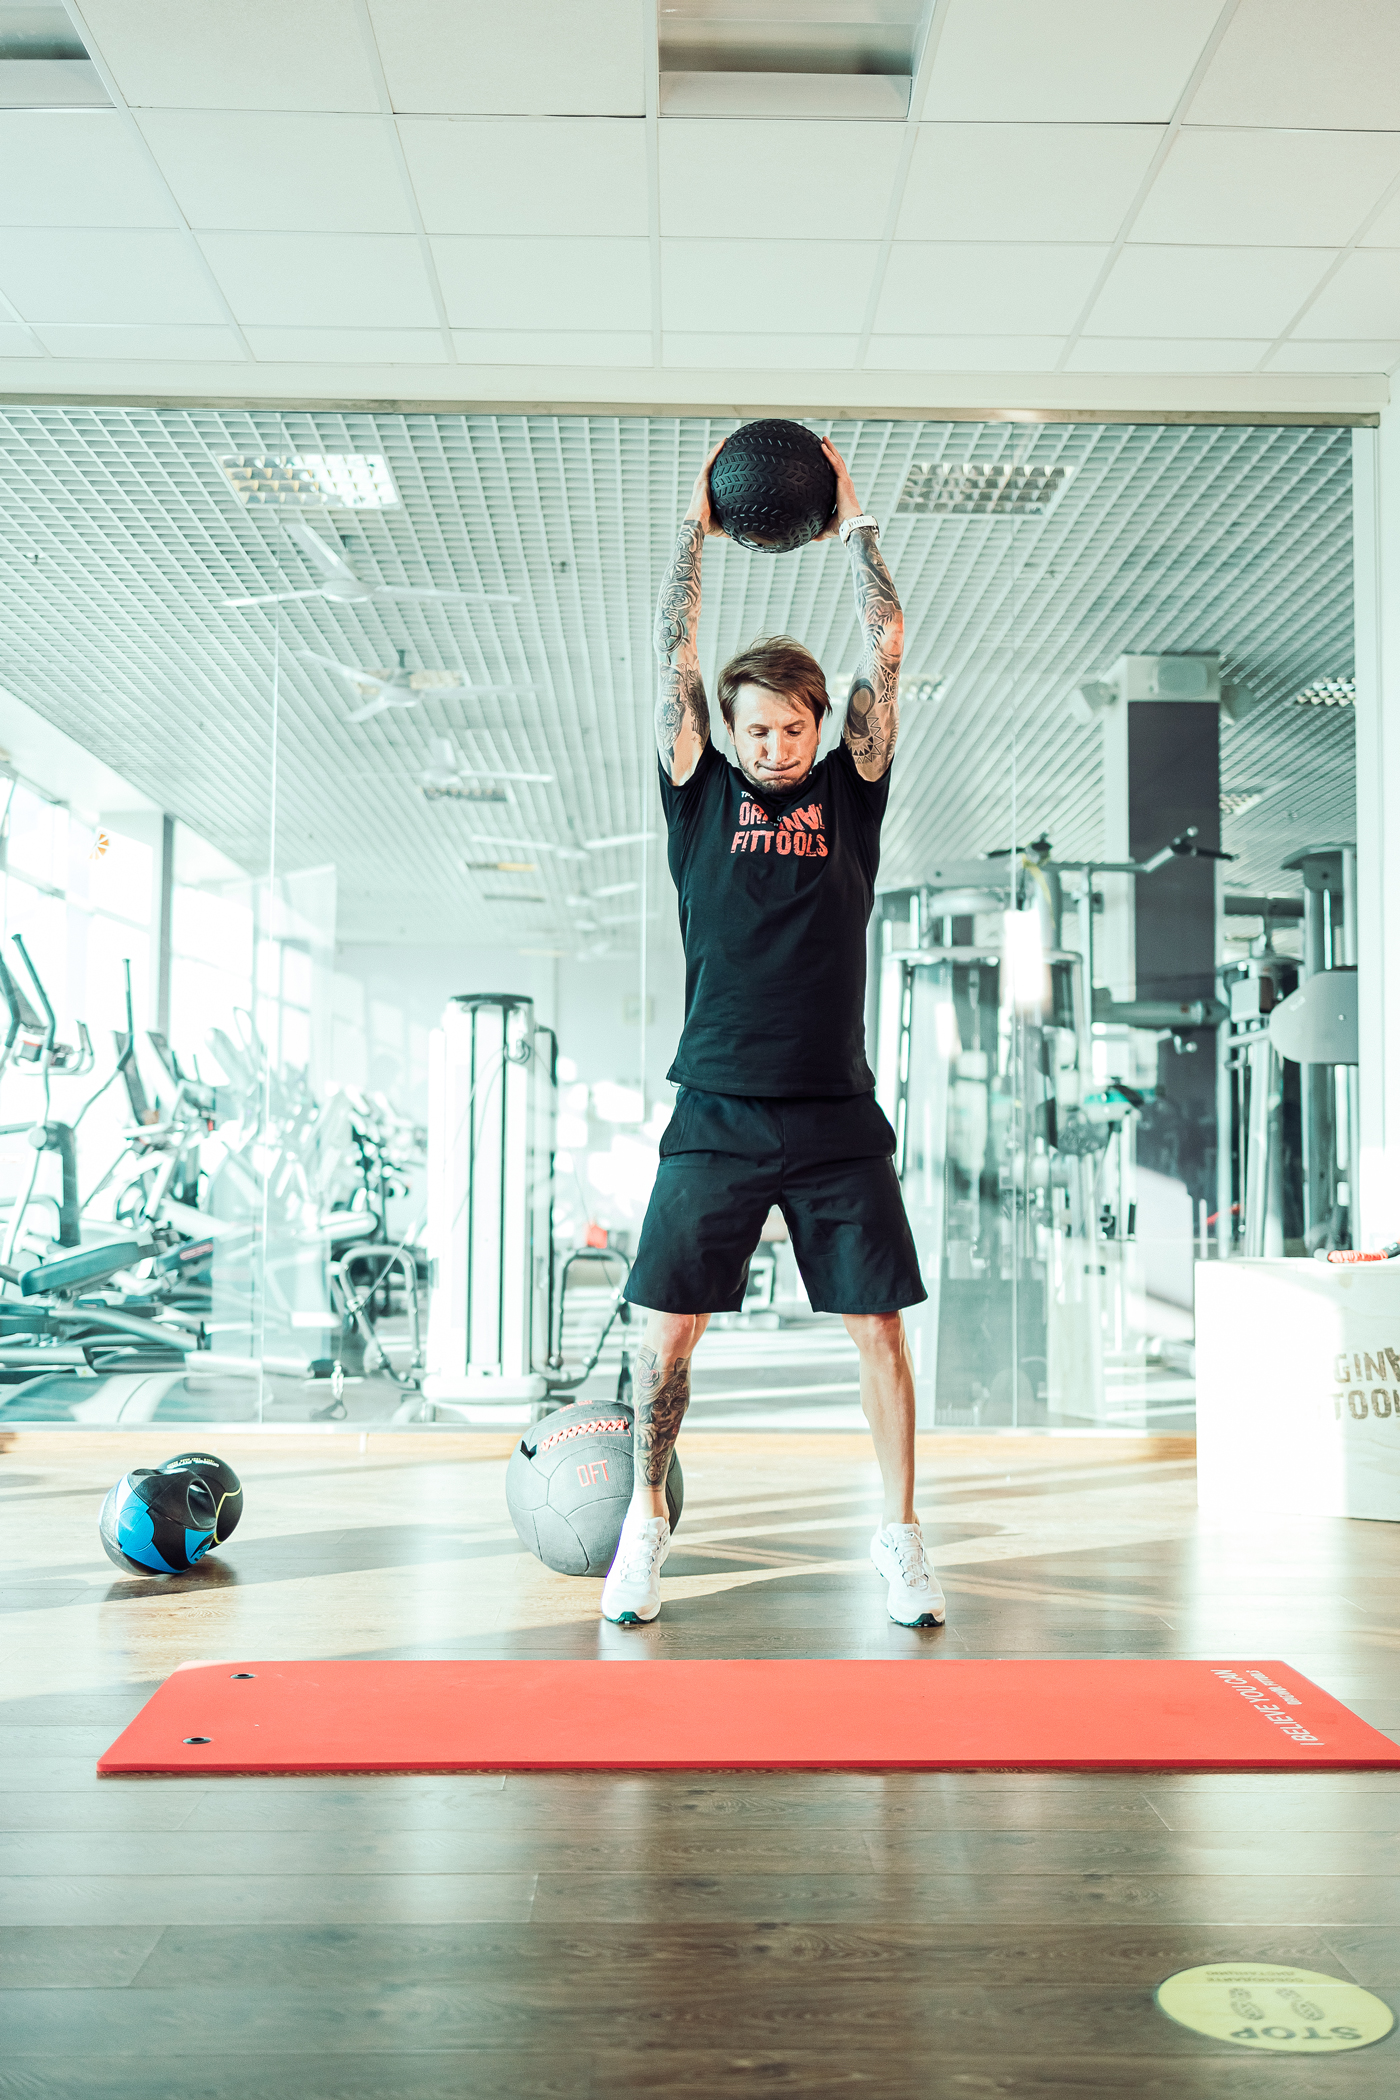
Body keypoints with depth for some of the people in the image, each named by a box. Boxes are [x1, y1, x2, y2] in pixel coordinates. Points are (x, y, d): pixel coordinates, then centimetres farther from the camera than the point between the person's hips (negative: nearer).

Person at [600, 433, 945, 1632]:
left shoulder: (850, 796, 8)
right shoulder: (701, 795, 8)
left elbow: (886, 657, 6)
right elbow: (676, 658, 5)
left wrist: (850, 523, 9)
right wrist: (698, 529, 8)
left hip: (837, 1118, 1)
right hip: (718, 1116, 0)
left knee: (879, 1325, 2)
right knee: (670, 1326, 3)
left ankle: (901, 1533, 16)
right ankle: (647, 1521, 20)